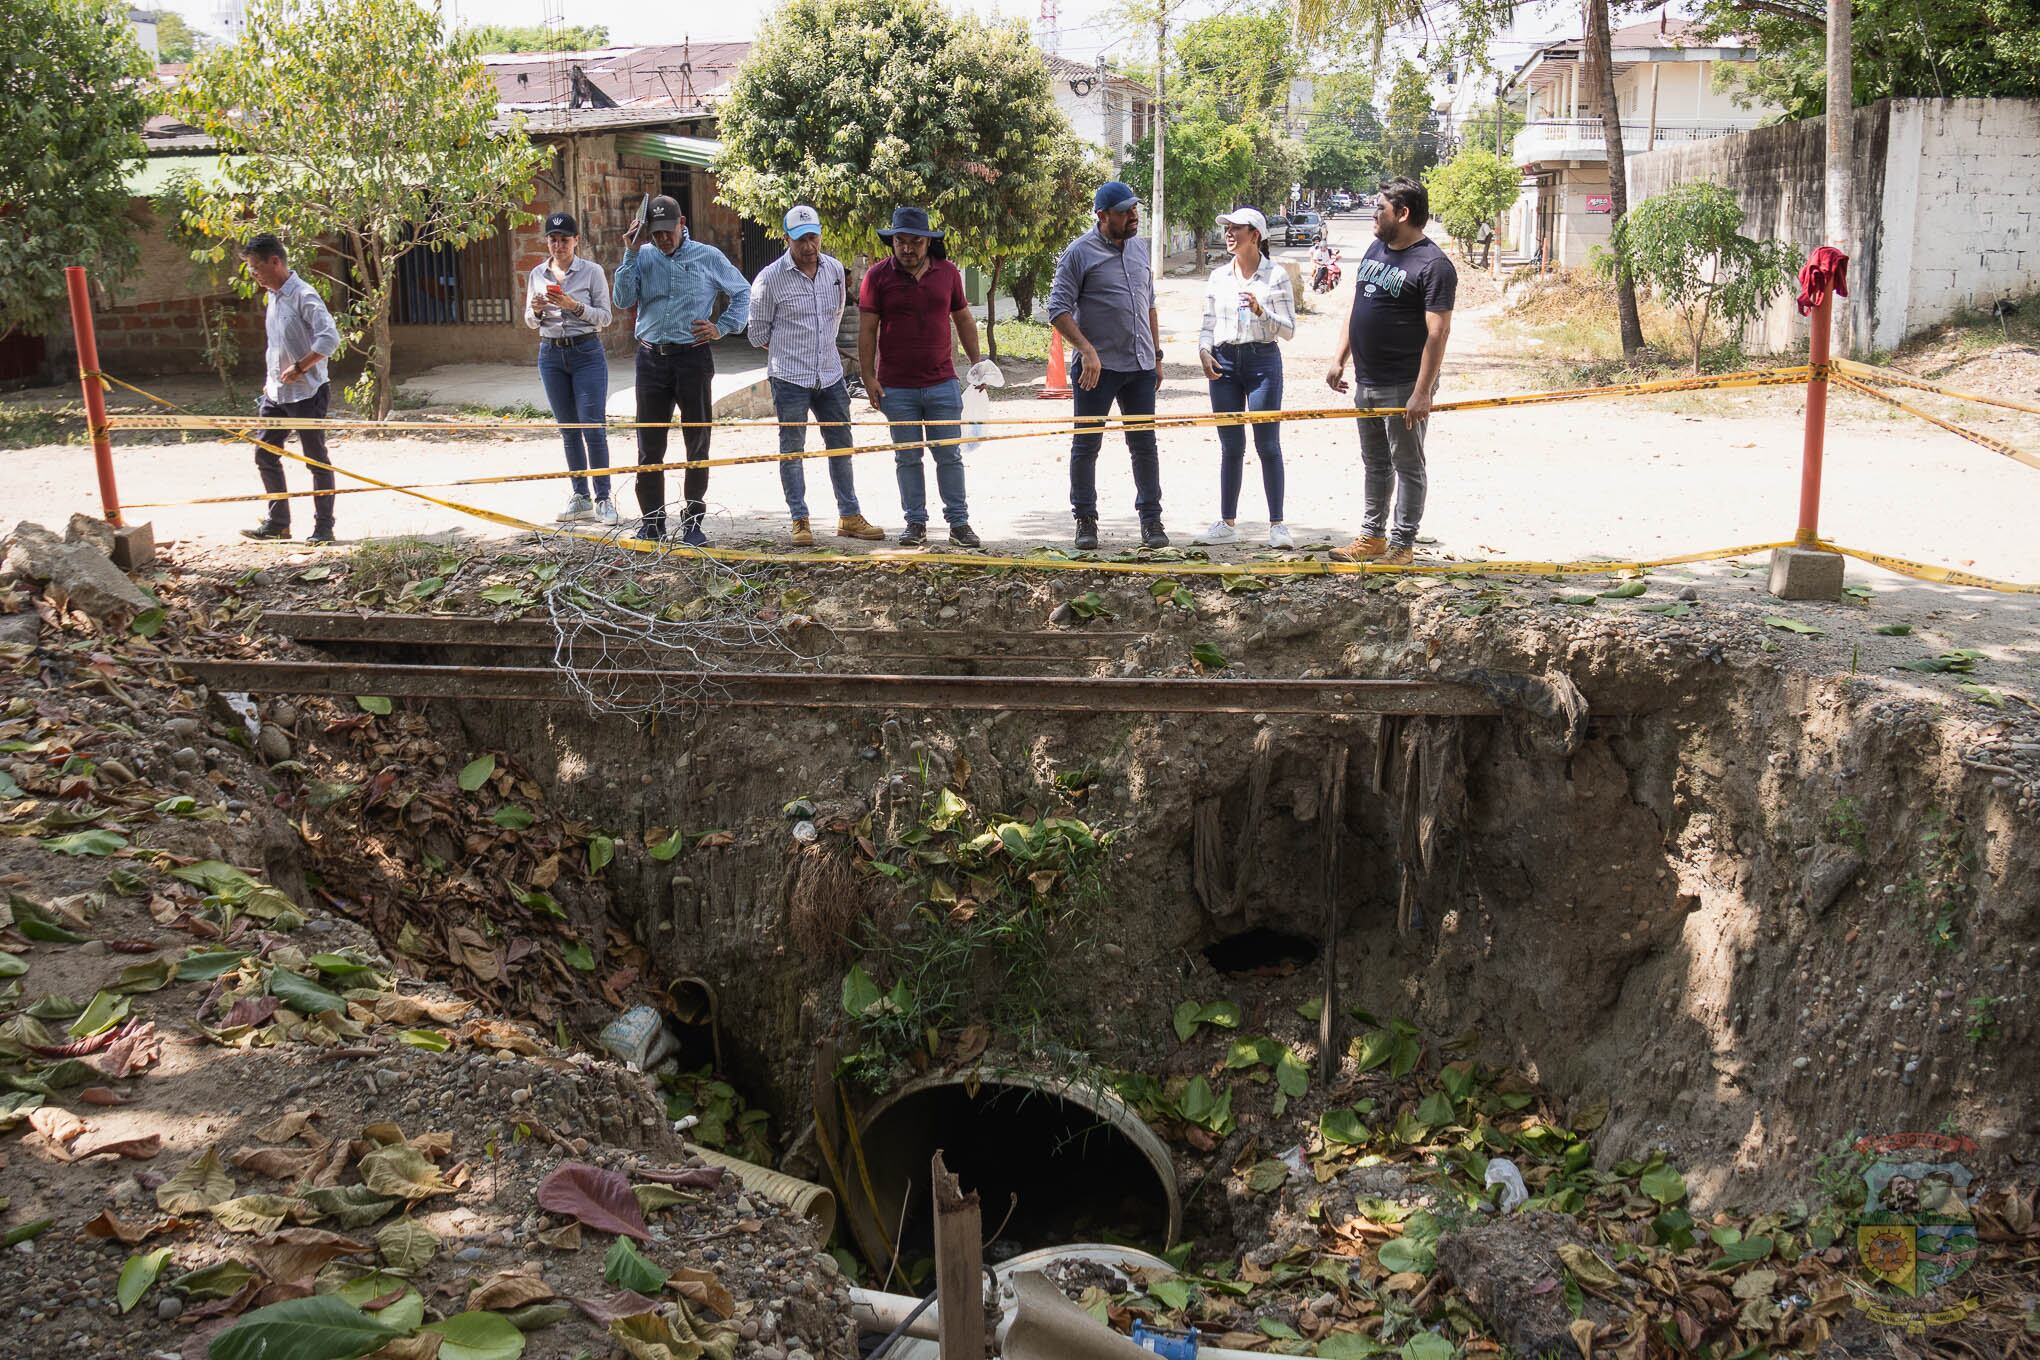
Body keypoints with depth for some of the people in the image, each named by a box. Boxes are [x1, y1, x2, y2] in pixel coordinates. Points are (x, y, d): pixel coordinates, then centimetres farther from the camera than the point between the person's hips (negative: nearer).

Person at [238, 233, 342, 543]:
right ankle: (278, 522, 21)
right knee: (265, 454, 11)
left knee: (317, 460, 1)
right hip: (276, 393, 9)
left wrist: (299, 369, -22)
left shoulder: (303, 296, -16)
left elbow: (329, 338, -26)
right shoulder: (273, 297, 11)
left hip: (306, 393, -9)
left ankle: (323, 527, 9)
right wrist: (270, 380, 17)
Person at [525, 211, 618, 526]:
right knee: (568, 429, 7)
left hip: (586, 353, -4)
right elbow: (530, 322, 14)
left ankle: (603, 499, -2)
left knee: (593, 427, -9)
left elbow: (605, 316, -5)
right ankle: (580, 498, 13)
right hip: (551, 355, 4)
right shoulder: (537, 274, 9)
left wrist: (574, 306, -18)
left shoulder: (592, 271, -3)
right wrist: (536, 311, -8)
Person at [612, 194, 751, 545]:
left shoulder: (707, 257, 2)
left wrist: (723, 327, 0)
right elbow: (623, 299, -5)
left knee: (697, 443, 4)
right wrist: (630, 255, -10)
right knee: (649, 446, 4)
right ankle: (651, 521, 13)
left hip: (693, 357, -1)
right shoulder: (643, 256, 6)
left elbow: (742, 293, 12)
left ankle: (693, 521, 13)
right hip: (651, 358, 2)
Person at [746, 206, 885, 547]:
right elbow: (758, 331, 0)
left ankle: (849, 516, 19)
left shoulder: (835, 269, 4)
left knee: (841, 446, 10)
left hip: (830, 374, 5)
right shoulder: (770, 278, -10)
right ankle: (800, 522, 8)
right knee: (792, 451, 1)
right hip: (789, 378, -5)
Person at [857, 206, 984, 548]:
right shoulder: (878, 276, -2)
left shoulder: (948, 272, 5)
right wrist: (868, 377, -6)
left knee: (949, 456, 4)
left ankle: (958, 521, 11)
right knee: (907, 458, 7)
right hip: (897, 388, -1)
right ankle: (915, 522, 16)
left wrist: (976, 363, 10)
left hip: (942, 383, 1)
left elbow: (964, 320, 14)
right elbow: (867, 329, -1)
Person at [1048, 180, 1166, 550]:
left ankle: (1151, 520, 14)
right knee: (1086, 446, 3)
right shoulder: (1080, 252, -7)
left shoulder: (1139, 247, 12)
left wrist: (1157, 354, 17)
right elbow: (1058, 309, -10)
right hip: (1097, 366, -5)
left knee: (1144, 445, 7)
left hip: (1140, 366, 5)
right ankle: (1085, 520, 14)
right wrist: (1087, 350, -20)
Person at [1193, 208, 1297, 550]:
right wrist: (1204, 351, -5)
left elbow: (1289, 330, -2)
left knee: (1267, 444, -3)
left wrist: (1261, 311, -17)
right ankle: (1227, 524, 14)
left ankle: (1277, 524, 3)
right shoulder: (1218, 277, 10)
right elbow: (1208, 325, 14)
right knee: (1230, 446, 7)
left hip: (1262, 359, -3)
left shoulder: (1275, 275, -2)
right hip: (1224, 362, 4)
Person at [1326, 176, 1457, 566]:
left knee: (1407, 465, 2)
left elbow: (1438, 333, -19)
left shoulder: (1433, 265, -15)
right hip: (1367, 382, 8)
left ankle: (1402, 544, 9)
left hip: (1404, 387, -8)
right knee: (1375, 464, 17)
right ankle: (1372, 536, 27)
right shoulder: (1376, 248, 11)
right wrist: (1340, 359, 13)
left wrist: (1422, 392, -24)